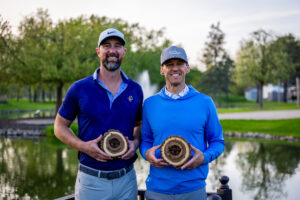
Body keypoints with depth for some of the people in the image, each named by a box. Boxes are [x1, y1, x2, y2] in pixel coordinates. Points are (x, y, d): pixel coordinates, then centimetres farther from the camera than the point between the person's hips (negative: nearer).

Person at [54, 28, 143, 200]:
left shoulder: (135, 90, 5)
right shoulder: (79, 89, -3)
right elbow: (60, 126, 3)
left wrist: (135, 143, -4)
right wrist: (84, 146, -13)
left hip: (127, 179, 3)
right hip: (91, 180, -2)